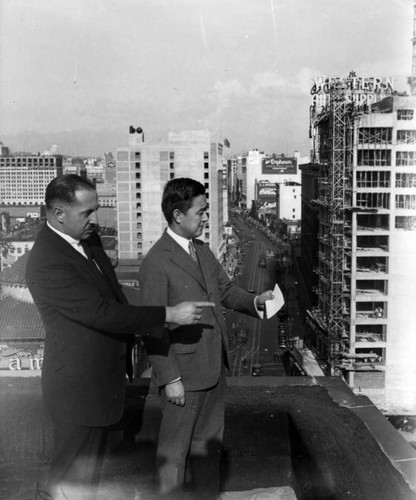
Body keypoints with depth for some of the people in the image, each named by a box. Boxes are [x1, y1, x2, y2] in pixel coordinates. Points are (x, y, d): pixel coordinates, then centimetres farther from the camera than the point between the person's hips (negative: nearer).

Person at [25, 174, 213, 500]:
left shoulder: (88, 238, 2)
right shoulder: (48, 262, -26)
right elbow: (100, 313, -30)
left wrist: (132, 331, 14)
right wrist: (169, 315, -27)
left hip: (102, 378, 9)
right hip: (79, 386, -9)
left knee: (89, 466, 25)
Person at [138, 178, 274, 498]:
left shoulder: (203, 251, 8)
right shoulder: (156, 262, -17)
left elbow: (225, 290, 15)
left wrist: (255, 301, -5)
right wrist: (169, 379, -17)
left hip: (215, 366, 8)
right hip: (184, 372, -8)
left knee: (210, 442, 22)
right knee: (175, 448, 11)